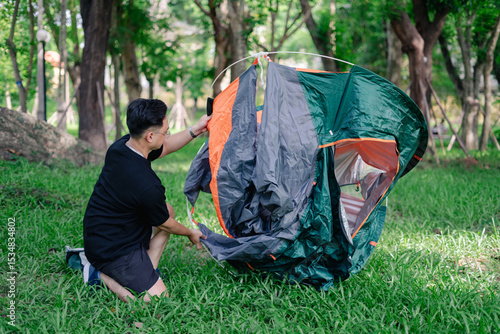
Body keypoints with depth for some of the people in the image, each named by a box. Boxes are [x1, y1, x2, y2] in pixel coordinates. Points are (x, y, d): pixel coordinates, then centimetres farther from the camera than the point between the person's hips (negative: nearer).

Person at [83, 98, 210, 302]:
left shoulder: (121, 146, -8)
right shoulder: (148, 186, -31)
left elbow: (164, 148, 14)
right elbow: (164, 225, -10)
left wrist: (194, 131, 7)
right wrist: (190, 233, 9)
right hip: (112, 252, -9)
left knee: (167, 210, 18)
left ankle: (147, 272, 15)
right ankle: (102, 276, -1)